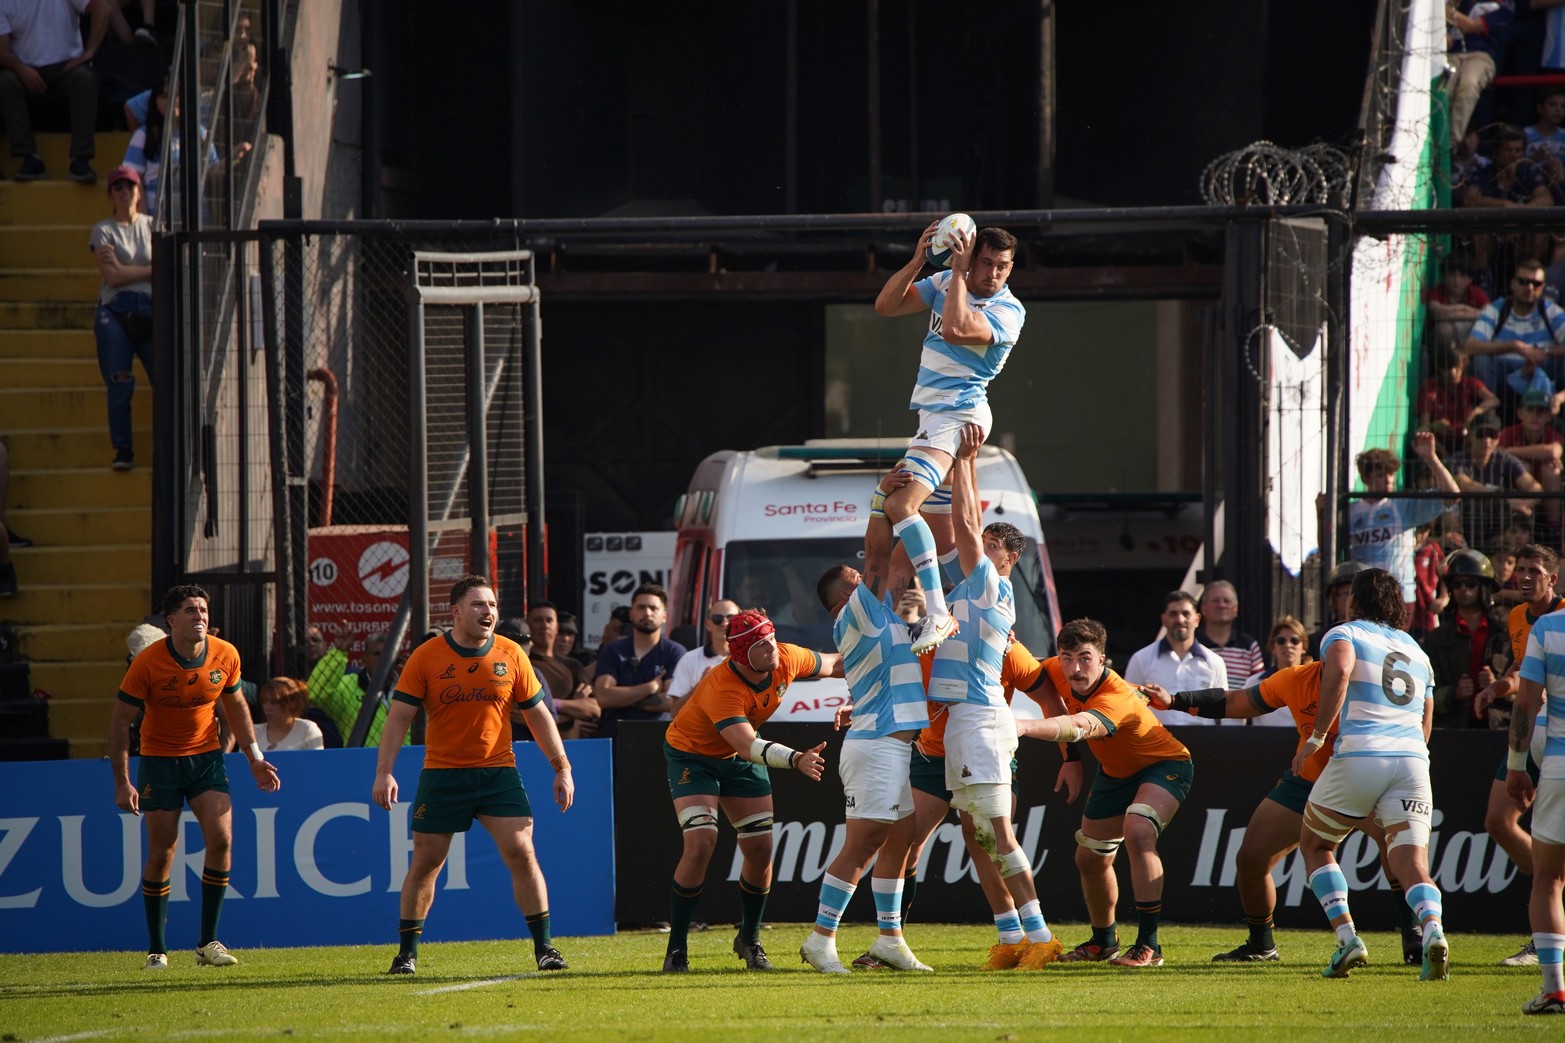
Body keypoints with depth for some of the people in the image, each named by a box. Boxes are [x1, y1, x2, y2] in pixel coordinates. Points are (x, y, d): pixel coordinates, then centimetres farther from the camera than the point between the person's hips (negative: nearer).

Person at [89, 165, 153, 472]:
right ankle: (123, 449, 0)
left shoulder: (153, 227, 15)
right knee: (119, 386, -7)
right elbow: (112, 276, -5)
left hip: (151, 311, 2)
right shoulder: (103, 231, 7)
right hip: (116, 314, -2)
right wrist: (151, 270, -2)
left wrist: (124, 269, -5)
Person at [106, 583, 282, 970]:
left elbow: (235, 704, 12)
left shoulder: (225, 655, -6)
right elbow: (120, 720, -11)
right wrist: (122, 782, -16)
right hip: (159, 761, -3)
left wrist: (254, 757, 9)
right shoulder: (148, 663, -18)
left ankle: (208, 943, -4)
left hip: (206, 758, 3)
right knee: (161, 855, -3)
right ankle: (156, 950, 10)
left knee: (221, 840, -13)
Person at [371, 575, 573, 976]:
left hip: (498, 773, 1)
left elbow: (538, 714, 9)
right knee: (425, 863, 2)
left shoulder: (511, 656, 1)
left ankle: (544, 947, -3)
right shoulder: (426, 657, -4)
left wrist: (562, 767, 6)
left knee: (522, 853, -10)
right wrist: (384, 772, -13)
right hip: (442, 774, -1)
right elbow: (399, 716, -4)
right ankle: (407, 953, 14)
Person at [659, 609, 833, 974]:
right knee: (700, 844, -21)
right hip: (692, 755, -6)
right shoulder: (721, 690, -38)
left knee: (760, 849, -1)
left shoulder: (786, 660, -19)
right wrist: (795, 760, -63)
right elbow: (748, 746, -50)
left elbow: (833, 664, 3)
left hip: (740, 763, 6)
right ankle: (676, 949, -11)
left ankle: (749, 941, 21)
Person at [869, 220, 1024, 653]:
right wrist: (917, 261, -7)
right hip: (933, 418, 9)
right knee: (942, 539, 14)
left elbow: (955, 329, -29)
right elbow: (886, 306, 5)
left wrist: (958, 272, -20)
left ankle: (938, 613, -32)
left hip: (957, 417, -9)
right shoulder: (945, 285, 8)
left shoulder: (1008, 312, -13)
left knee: (899, 506, -26)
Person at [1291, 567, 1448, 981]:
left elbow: (1339, 670, -16)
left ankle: (1347, 938, 2)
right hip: (1412, 760, 4)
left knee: (1315, 846, 19)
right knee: (1411, 864, -4)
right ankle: (1432, 929, -36)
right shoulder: (1416, 650, 26)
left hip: (1359, 756, -4)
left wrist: (1317, 737, -11)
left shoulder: (1344, 635, 9)